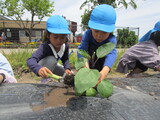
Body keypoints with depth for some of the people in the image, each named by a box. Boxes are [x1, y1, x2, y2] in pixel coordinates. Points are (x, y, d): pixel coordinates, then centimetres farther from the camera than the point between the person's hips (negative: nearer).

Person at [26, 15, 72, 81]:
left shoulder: (65, 46, -21)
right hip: (42, 67, -5)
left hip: (52, 66, 6)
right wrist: (39, 69, -74)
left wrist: (67, 68, -26)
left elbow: (65, 59, -5)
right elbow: (30, 60, -51)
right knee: (51, 59, -36)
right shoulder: (44, 46, -38)